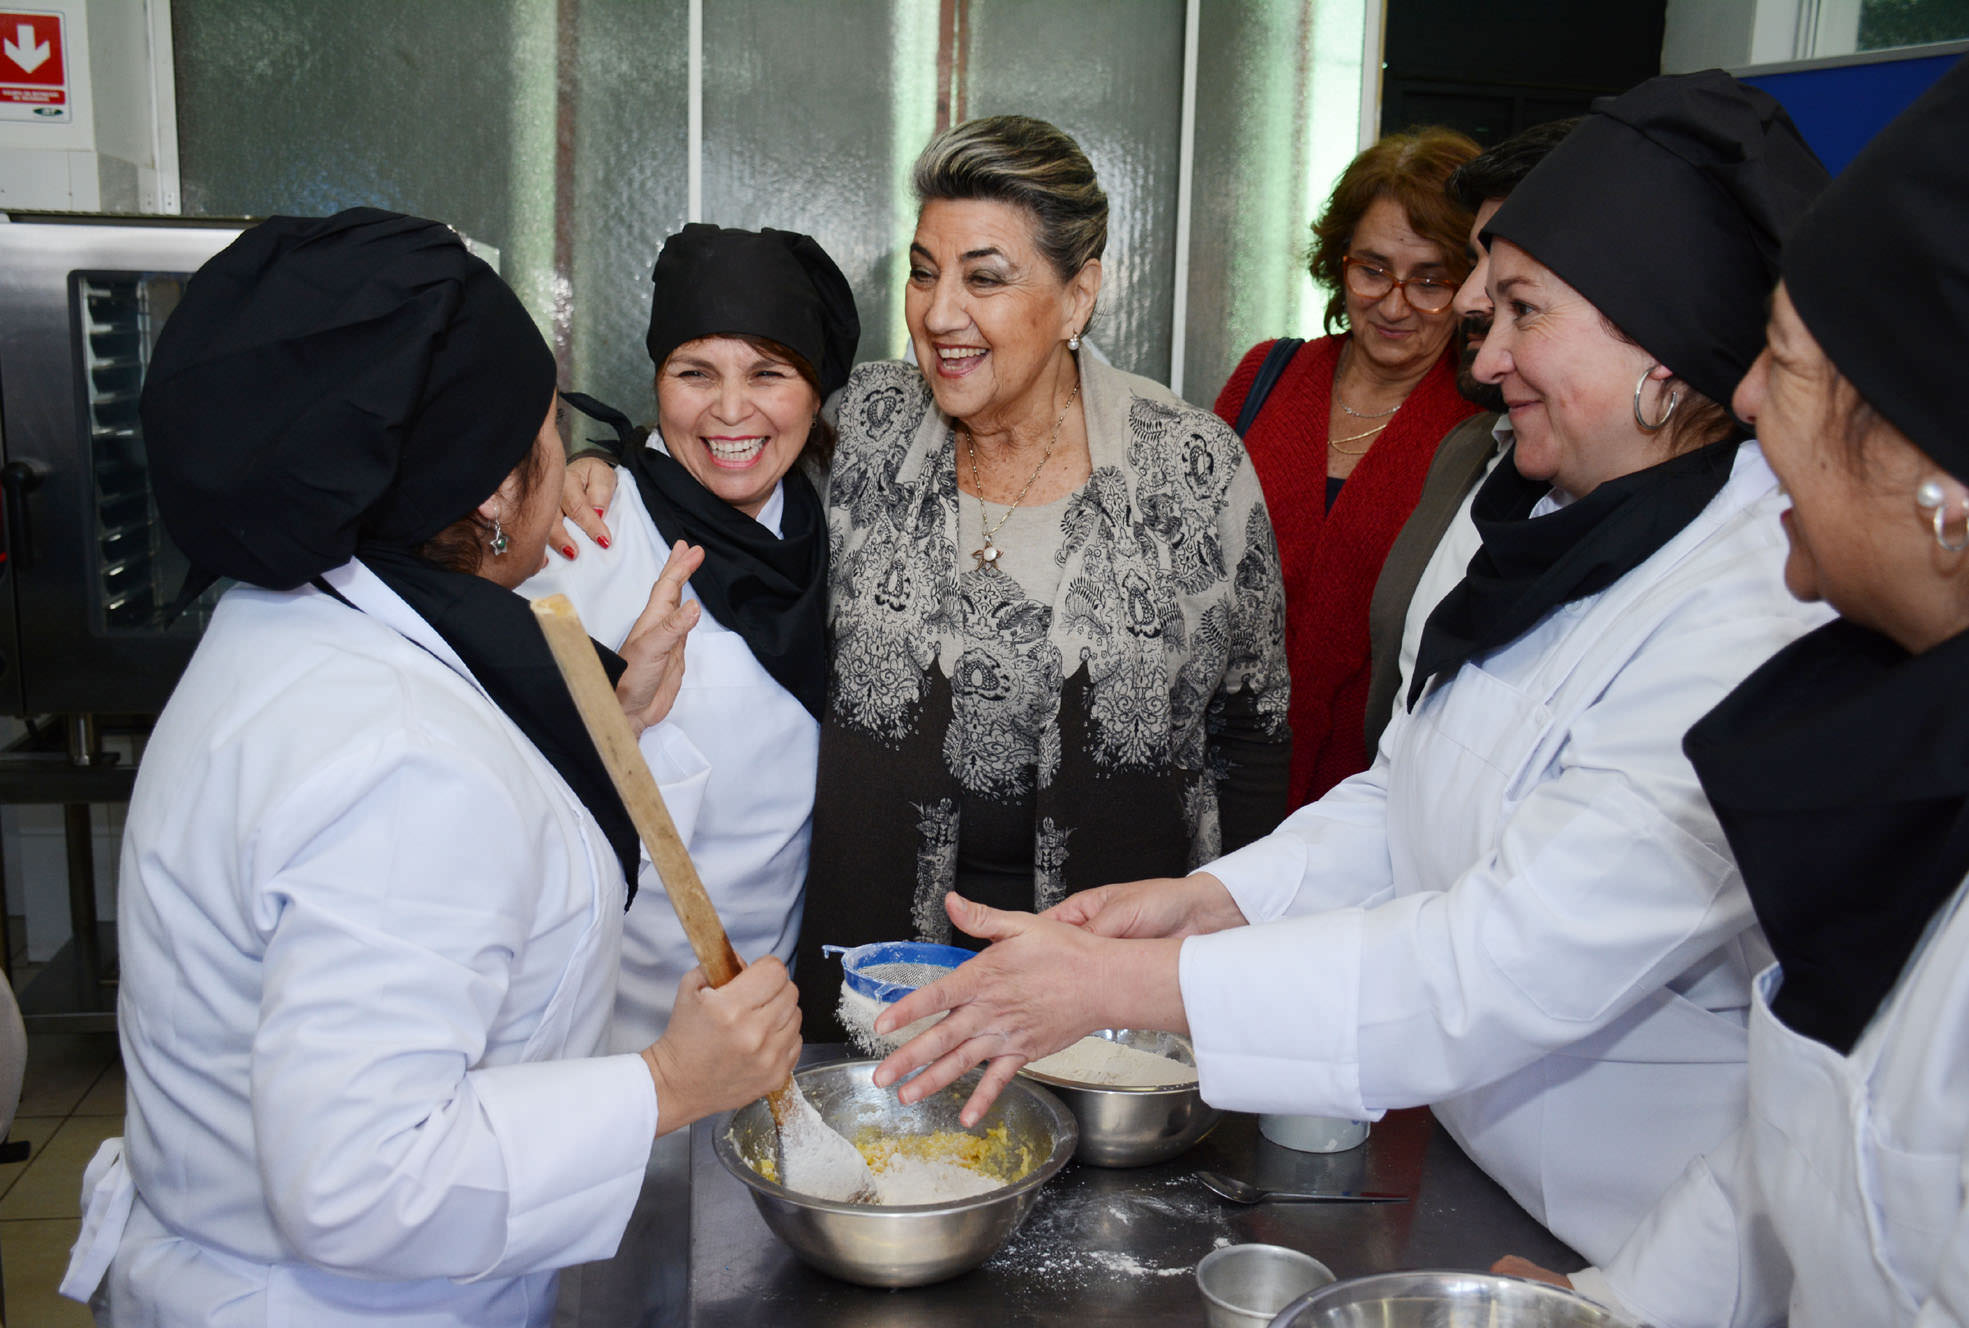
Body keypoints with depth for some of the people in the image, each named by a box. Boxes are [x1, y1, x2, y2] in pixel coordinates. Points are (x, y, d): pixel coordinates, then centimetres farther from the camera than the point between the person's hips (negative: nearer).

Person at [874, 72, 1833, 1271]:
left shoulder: (1763, 613, -28)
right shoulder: (1543, 520, 1)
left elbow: (1516, 960, -31)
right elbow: (1410, 795, 7)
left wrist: (1119, 984, -30)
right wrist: (1213, 897, -9)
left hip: (1639, 1254, -7)